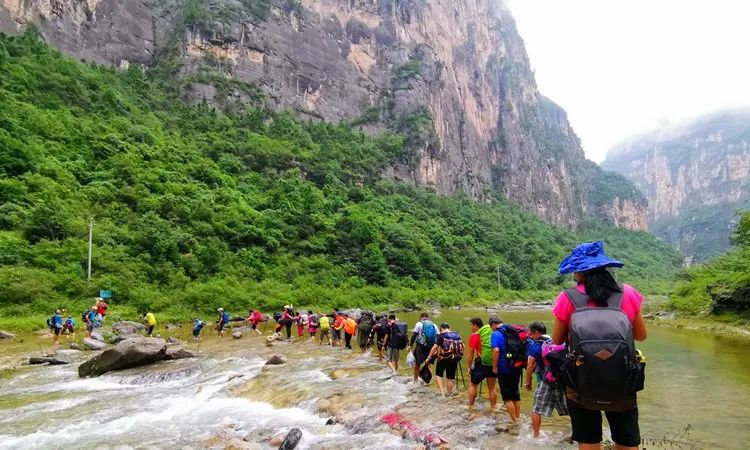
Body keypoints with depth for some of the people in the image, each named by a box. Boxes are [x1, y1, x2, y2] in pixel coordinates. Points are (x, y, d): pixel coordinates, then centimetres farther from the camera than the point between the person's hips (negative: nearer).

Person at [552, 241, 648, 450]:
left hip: (582, 387, -1)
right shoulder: (627, 294, -4)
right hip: (623, 387, 2)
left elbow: (557, 340, 1)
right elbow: (642, 335, 10)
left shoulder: (567, 299, -10)